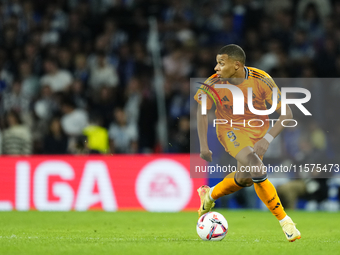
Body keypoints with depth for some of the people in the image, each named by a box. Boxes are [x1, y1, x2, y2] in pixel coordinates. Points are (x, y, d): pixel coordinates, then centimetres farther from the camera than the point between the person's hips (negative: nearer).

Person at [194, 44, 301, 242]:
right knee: (255, 166, -25)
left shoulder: (261, 80, -21)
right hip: (230, 129, -2)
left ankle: (209, 195, 29)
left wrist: (267, 139, -29)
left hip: (258, 129, 2)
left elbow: (287, 114, -18)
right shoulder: (214, 83, -17)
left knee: (245, 177, -5)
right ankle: (285, 221, -19)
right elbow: (202, 112, 0)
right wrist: (204, 146, -6)